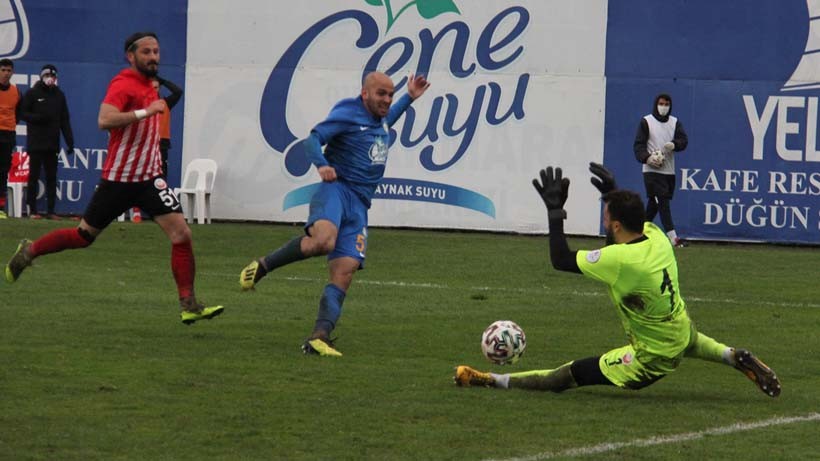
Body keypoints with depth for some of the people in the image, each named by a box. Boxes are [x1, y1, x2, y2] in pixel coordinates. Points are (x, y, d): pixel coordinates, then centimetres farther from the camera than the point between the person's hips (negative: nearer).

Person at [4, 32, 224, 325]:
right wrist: (146, 111, -33)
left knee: (181, 234, -10)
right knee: (84, 236, 7)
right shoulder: (124, 84, -15)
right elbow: (104, 120, -33)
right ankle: (29, 251, 31)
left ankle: (189, 305, -8)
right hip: (118, 179, -7)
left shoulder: (148, 86, 12)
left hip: (148, 178, 7)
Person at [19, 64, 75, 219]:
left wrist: (69, 141, 2)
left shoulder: (59, 95, 11)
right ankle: (32, 210, 4)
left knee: (52, 177, 4)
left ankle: (51, 211, 5)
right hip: (35, 143, -4)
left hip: (52, 144, 4)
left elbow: (65, 120, 10)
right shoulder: (32, 93, 0)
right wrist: (39, 118, -19)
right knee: (34, 176, 0)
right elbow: (23, 113, -3)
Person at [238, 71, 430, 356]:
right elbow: (313, 139, -10)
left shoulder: (380, 120, 22)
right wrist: (322, 165, -28)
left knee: (344, 273, -8)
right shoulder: (347, 114, -3)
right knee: (323, 240, -37)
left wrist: (409, 98, 43)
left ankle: (318, 338, -14)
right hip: (336, 188, -7)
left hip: (359, 204, 7)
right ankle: (263, 266, -17)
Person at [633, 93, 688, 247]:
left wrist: (674, 144, -21)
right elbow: (638, 144, -4)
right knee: (662, 201, -14)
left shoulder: (675, 122, 12)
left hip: (669, 170, 5)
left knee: (654, 203, 12)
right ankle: (673, 237, -21)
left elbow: (684, 140, 2)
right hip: (652, 170, -5)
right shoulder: (646, 122, -1)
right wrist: (647, 158, -22)